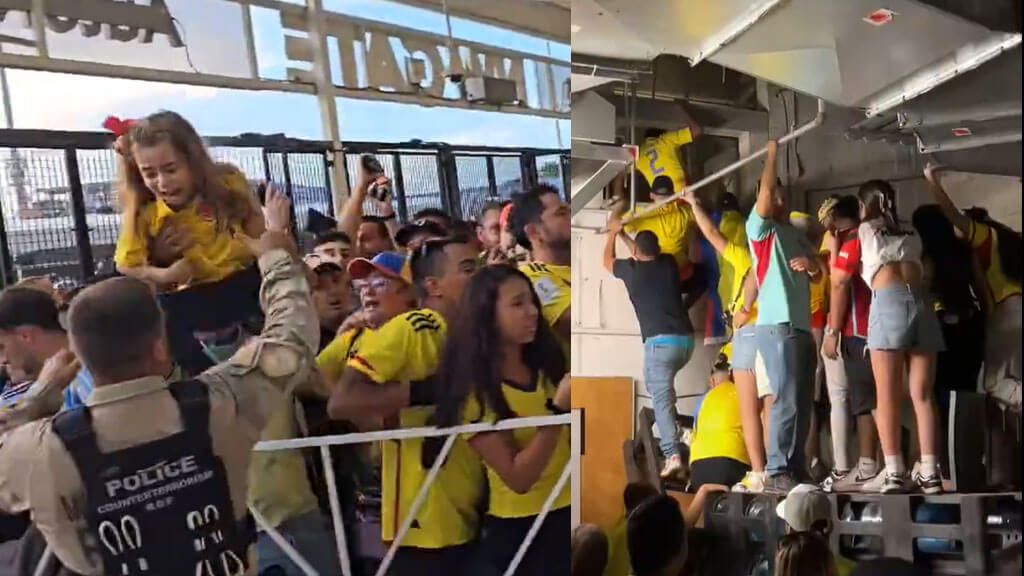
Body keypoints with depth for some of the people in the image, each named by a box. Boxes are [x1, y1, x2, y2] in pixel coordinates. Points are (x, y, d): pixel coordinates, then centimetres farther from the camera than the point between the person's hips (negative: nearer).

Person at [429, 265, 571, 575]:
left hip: (569, 512, 6)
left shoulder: (547, 364, 3)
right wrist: (558, 407, -29)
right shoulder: (478, 392, -15)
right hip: (519, 528, -6)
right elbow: (518, 478, -23)